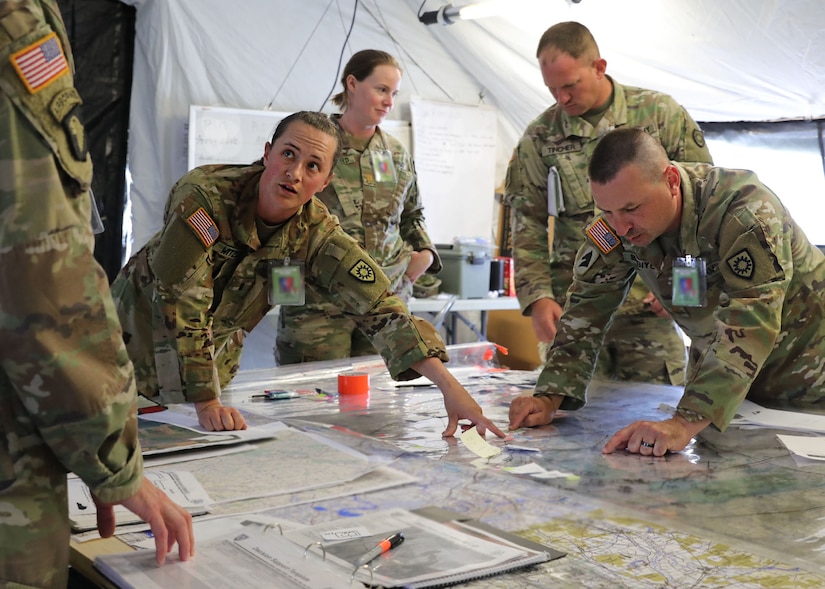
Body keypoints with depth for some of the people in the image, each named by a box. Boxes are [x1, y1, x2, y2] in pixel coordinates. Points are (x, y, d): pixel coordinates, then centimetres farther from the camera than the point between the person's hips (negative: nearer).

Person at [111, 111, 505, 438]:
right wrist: (206, 403, -31)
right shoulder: (204, 197, -31)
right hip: (141, 329, -3)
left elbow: (379, 307, -26)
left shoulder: (318, 235, -19)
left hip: (213, 352, 3)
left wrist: (450, 387, -35)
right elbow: (182, 303, -31)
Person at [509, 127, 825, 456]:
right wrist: (550, 397, -26)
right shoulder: (614, 227, -16)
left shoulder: (743, 211, -34)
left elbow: (749, 324, -41)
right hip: (717, 370, 4)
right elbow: (587, 308, -12)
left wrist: (685, 423, -51)